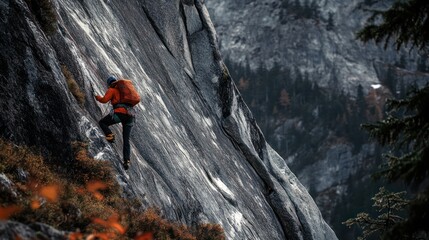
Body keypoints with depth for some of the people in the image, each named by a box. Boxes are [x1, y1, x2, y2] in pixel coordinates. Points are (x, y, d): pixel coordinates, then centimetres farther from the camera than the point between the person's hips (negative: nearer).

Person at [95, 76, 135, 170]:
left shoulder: (112, 90, 9)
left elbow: (104, 100, -3)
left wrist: (97, 97, 18)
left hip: (120, 113, -6)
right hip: (130, 115, 6)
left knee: (102, 122, 13)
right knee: (126, 140, 8)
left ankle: (110, 136, -12)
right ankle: (127, 160, -3)